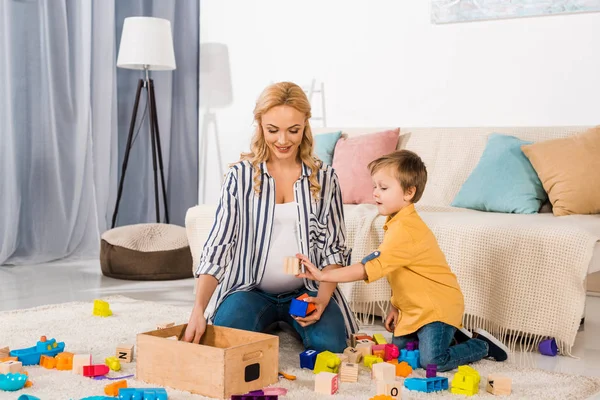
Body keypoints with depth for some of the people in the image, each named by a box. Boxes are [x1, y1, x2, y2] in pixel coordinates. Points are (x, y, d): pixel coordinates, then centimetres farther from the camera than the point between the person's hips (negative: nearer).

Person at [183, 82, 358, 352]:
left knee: (329, 344, -26)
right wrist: (198, 309, -24)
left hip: (308, 291, 1)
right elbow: (218, 245, -10)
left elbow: (334, 249, 4)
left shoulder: (325, 178, 2)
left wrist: (322, 299, -14)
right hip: (250, 289, 0)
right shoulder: (240, 176, -3)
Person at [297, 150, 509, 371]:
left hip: (437, 306, -10)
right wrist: (395, 306, 11)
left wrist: (323, 275, -34)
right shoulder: (396, 223, 7)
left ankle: (482, 344, 6)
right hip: (413, 309, 10)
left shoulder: (404, 230, -27)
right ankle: (452, 336, 24)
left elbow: (369, 268, -33)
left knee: (432, 360, -18)